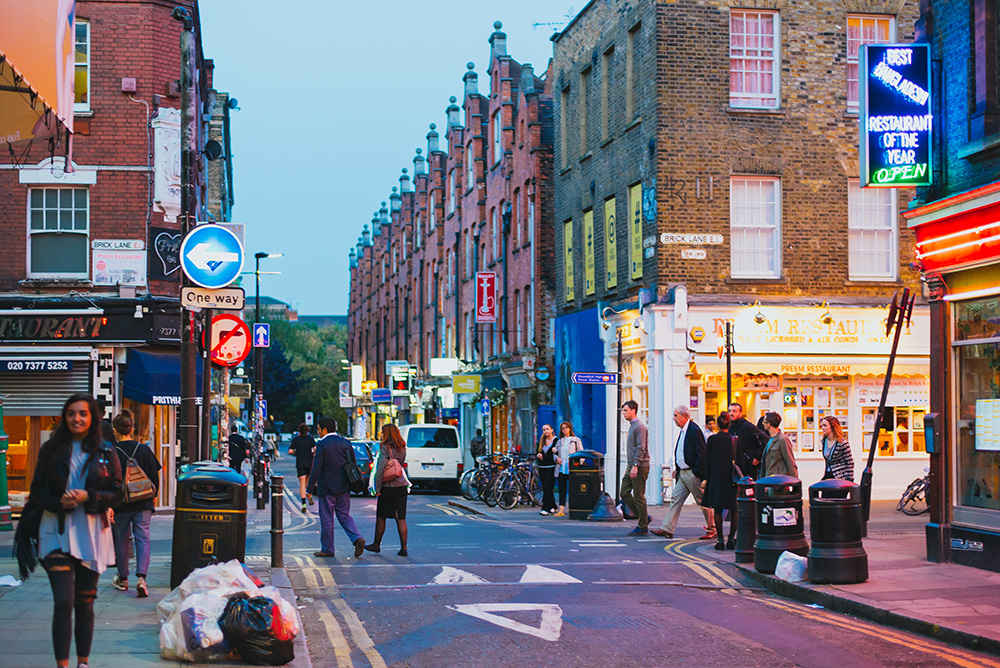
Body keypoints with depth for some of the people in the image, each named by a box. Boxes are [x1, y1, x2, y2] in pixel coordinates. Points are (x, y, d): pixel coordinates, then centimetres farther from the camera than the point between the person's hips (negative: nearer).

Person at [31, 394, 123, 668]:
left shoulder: (105, 452, 3)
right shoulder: (51, 450, 3)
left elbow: (118, 493, 3)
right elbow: (37, 490, 4)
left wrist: (87, 497, -14)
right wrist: (59, 503, -15)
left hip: (92, 532, 1)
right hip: (58, 532, -1)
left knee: (85, 603, 9)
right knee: (63, 602, -10)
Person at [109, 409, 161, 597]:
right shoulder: (144, 450, -1)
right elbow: (155, 477, 6)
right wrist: (153, 497, 19)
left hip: (120, 504, -2)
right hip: (143, 504, 2)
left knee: (121, 540, 12)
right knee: (143, 539, 0)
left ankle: (122, 579, 24)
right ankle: (141, 577, -17)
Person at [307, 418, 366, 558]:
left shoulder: (321, 445, -12)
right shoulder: (346, 443, 5)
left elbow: (316, 468, -14)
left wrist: (310, 488, -8)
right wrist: (351, 484, 17)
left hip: (327, 487, -6)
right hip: (344, 487, 6)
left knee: (326, 519, 4)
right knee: (344, 515, 13)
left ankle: (327, 549, 11)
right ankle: (357, 538, -8)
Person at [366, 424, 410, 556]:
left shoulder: (385, 448, -11)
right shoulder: (402, 448, 9)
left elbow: (380, 469, -17)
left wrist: (377, 487, -13)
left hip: (388, 487, -6)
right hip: (402, 486, 6)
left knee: (381, 517, 10)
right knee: (401, 518, 5)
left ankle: (376, 545, 22)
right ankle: (404, 548, 1)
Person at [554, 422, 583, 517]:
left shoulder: (576, 440, 5)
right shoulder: (559, 441, 18)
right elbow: (555, 453, 24)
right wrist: (556, 458, 2)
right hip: (561, 468, 4)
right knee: (562, 489, -2)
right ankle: (561, 510, -4)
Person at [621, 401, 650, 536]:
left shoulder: (640, 427, -13)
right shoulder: (632, 426, 18)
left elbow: (641, 448, -19)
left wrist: (635, 466, -24)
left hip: (639, 467, -10)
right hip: (631, 466, 10)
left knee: (639, 496, -5)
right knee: (624, 493, 7)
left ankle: (643, 527, 2)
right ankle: (643, 517, 15)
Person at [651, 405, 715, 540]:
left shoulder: (694, 431, -16)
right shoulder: (683, 431, 13)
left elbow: (702, 454, -19)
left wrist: (696, 472, -19)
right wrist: (677, 468, 14)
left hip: (693, 473, -9)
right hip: (683, 473, 9)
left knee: (703, 503, 2)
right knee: (676, 499, 3)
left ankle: (712, 530, 13)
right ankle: (667, 529, 2)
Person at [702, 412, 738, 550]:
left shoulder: (712, 439, -4)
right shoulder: (734, 440, -3)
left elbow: (707, 460, -2)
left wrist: (706, 478, 3)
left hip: (716, 477, -1)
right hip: (731, 479, 1)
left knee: (717, 510, 5)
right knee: (734, 510, 10)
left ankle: (720, 540, -1)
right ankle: (731, 540, 6)